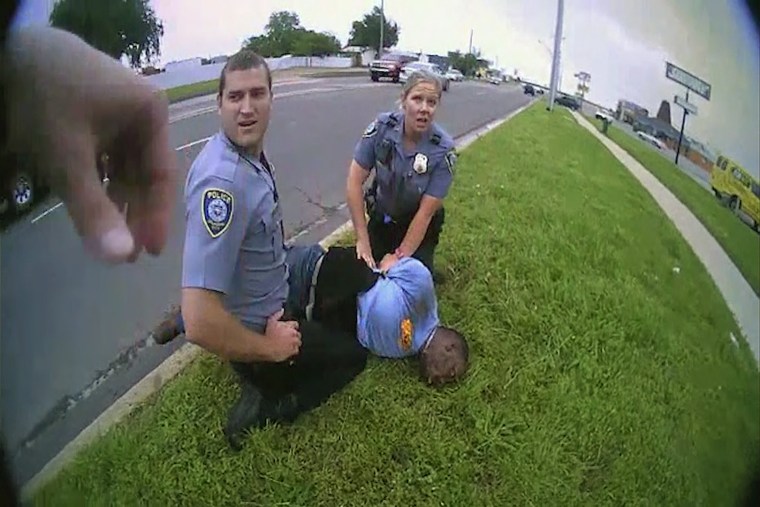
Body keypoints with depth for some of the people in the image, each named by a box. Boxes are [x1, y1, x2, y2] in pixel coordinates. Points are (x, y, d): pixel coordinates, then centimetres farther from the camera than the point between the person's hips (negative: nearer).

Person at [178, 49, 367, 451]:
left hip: (269, 303, 8)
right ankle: (265, 408, 0)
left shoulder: (251, 153, -4)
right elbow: (200, 324, -39)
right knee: (352, 355, 11)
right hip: (256, 327, -8)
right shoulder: (222, 181, -35)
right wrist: (269, 348, -23)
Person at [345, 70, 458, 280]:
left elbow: (425, 212, -24)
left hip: (419, 226, -2)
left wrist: (400, 257, -25)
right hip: (381, 218, 2)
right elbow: (354, 182, -20)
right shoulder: (382, 127, -23)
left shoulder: (443, 150, -27)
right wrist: (363, 241, -22)